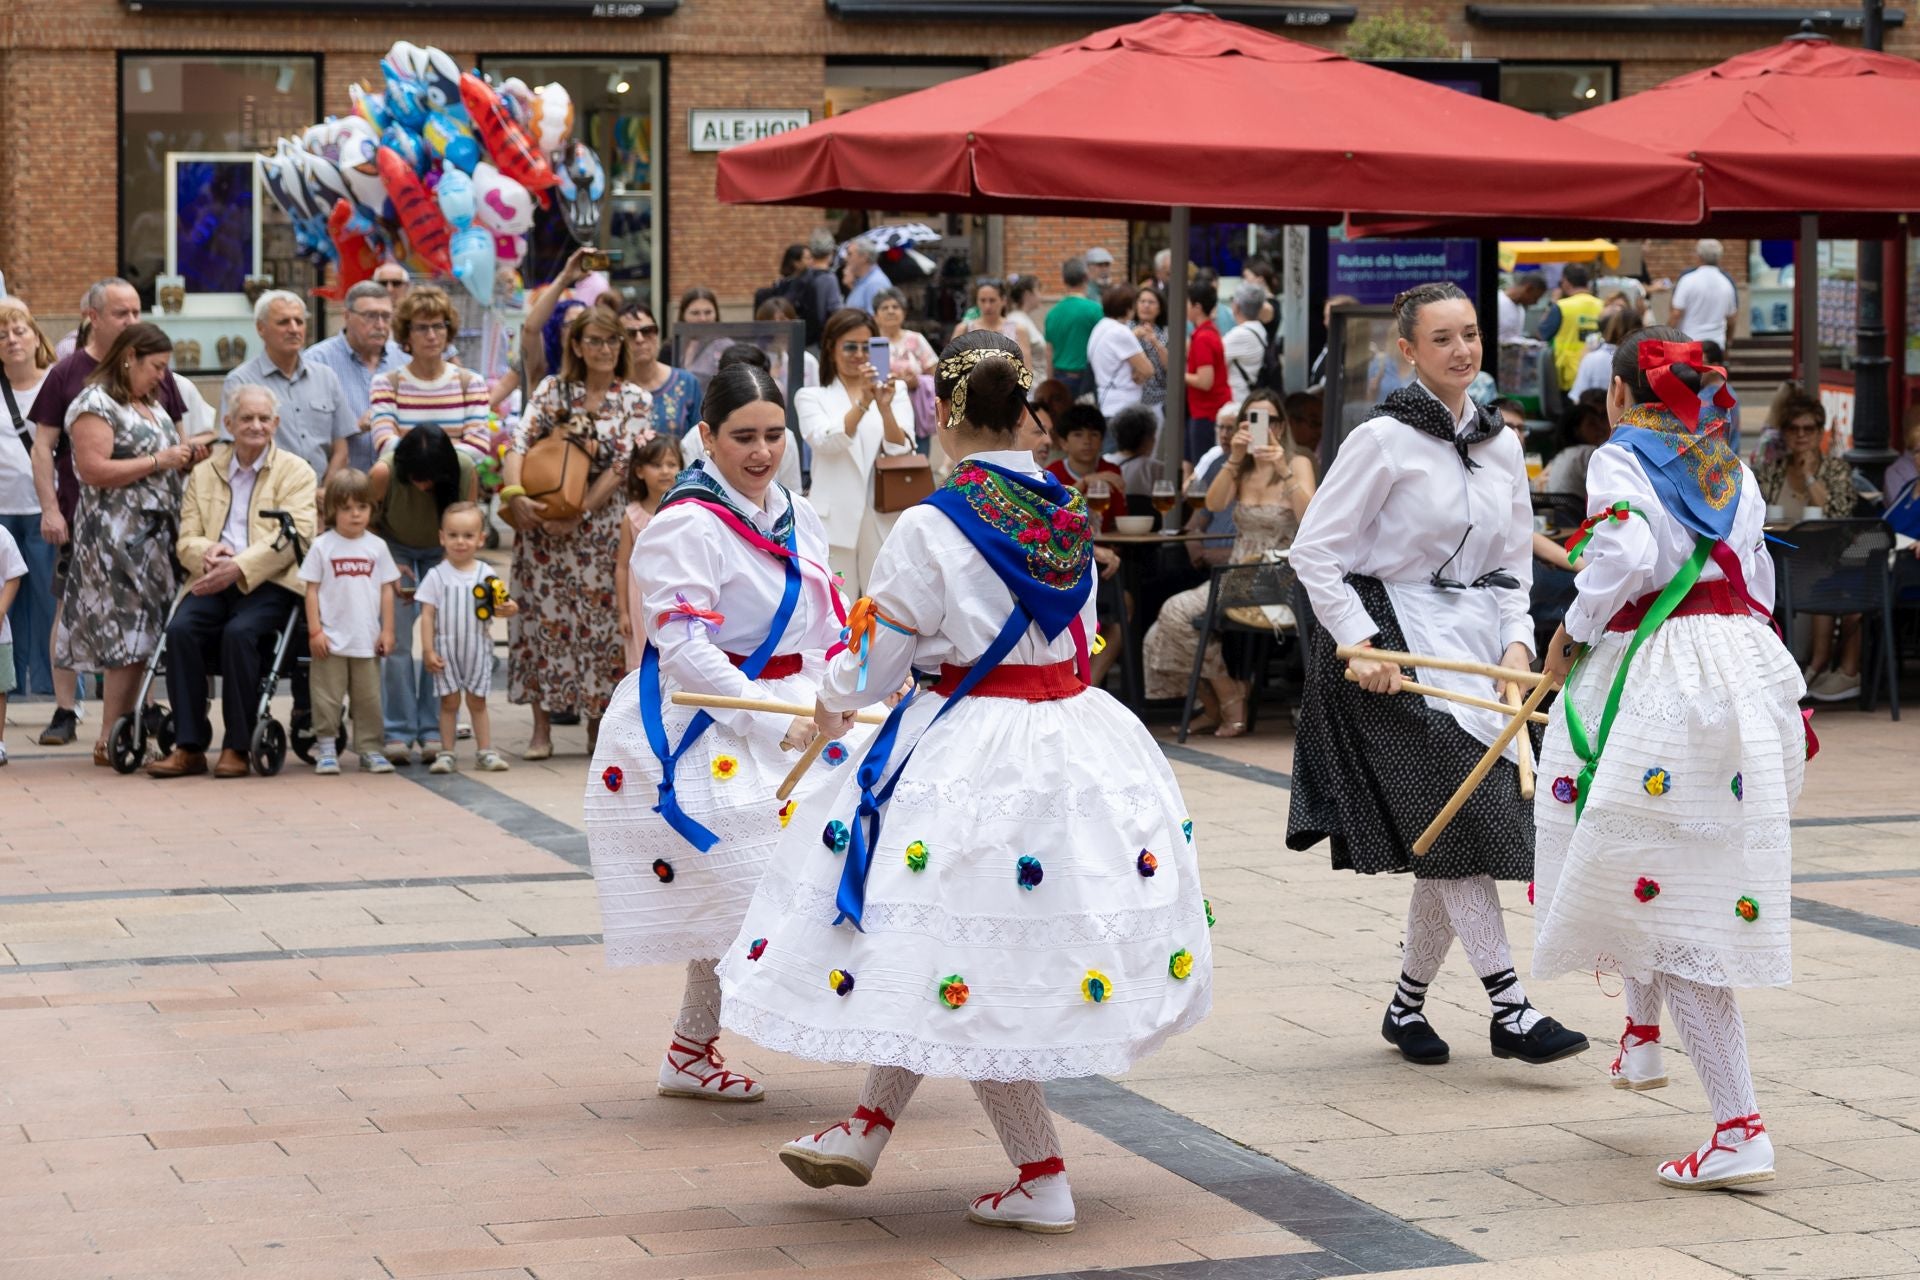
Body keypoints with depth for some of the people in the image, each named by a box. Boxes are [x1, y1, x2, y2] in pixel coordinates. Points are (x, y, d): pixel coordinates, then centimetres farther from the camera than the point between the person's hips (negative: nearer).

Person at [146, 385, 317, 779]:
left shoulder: (296, 472, 8)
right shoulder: (203, 473, 21)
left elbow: (294, 536, -7)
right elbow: (185, 541, 14)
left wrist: (239, 567, -19)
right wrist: (208, 551, -11)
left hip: (268, 583, -3)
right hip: (214, 581, 4)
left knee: (239, 632, -32)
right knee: (181, 629, -26)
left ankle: (236, 747, -22)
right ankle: (188, 746, -21)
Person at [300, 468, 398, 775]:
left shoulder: (376, 547, 5)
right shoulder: (322, 547, -2)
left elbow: (386, 590, 8)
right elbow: (312, 590, -2)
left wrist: (387, 630, 3)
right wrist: (315, 630, -7)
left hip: (367, 640, 2)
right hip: (331, 640, -2)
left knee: (368, 698, 7)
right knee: (327, 698, 2)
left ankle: (369, 750, 14)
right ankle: (325, 749, 9)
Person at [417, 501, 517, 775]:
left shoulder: (486, 574, 2)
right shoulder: (437, 575, -3)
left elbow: (491, 609, 5)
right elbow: (428, 615, -3)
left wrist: (505, 609, -18)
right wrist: (428, 650, -9)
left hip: (477, 647, 1)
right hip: (446, 648, -1)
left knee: (477, 701, 7)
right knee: (449, 702, 2)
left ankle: (485, 752, 12)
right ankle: (445, 754, 8)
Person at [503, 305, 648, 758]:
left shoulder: (633, 399, 2)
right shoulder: (552, 391, 5)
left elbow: (622, 465, -7)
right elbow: (519, 443, -3)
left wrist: (578, 514, -14)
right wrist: (515, 493, -20)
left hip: (601, 522, -1)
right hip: (542, 519, 1)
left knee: (601, 616, -1)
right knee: (543, 614, -1)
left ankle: (598, 724, 10)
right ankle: (542, 728, 5)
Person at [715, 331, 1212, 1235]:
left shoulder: (931, 526, -15)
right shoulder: (1070, 515, 3)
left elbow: (881, 650, -7)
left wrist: (836, 702, 16)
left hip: (970, 750, -7)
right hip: (1076, 739, 7)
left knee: (967, 965, 4)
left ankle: (1041, 1179, 6)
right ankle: (866, 1132, 28)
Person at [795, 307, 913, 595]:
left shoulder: (894, 389, 8)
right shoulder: (812, 397, 5)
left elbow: (901, 451, -5)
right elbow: (825, 442, -14)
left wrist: (885, 407, -23)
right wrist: (862, 404, -28)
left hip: (884, 517, 1)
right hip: (834, 519, -1)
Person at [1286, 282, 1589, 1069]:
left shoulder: (1500, 444, 11)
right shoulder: (1384, 440, -8)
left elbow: (1514, 561, 17)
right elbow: (1315, 551, -8)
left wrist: (1517, 642, 1)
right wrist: (1359, 644, -14)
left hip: (1475, 642, 6)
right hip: (1396, 644, -6)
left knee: (1452, 846, 6)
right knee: (1457, 822, -15)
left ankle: (1407, 1005, 22)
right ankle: (1509, 1010, -14)